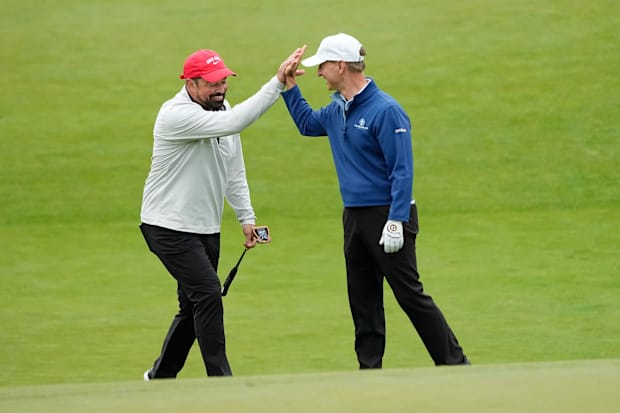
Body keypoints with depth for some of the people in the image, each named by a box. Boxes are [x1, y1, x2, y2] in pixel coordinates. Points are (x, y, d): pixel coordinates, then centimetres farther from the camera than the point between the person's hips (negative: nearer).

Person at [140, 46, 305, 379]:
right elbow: (233, 122, -36)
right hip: (169, 227, -9)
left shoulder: (221, 112, 8)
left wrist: (246, 217, 7)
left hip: (206, 229, 9)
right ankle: (221, 380, -14)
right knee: (208, 293, -17)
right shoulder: (177, 115, -22)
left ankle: (161, 377, 30)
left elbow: (234, 173, 17)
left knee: (195, 305, 14)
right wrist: (277, 83, -38)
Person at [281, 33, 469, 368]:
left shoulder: (385, 110, -15)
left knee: (410, 295, -9)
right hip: (353, 217, 8)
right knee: (363, 302, 9)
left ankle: (455, 364, -4)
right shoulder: (336, 110, 10)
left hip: (386, 216, -8)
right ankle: (370, 372, 14)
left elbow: (402, 171, -18)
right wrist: (290, 88, 22)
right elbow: (308, 124, 34)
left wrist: (396, 222, -24)